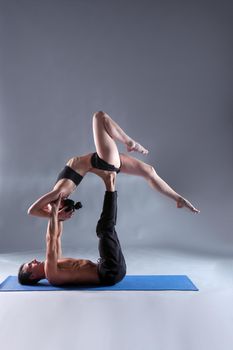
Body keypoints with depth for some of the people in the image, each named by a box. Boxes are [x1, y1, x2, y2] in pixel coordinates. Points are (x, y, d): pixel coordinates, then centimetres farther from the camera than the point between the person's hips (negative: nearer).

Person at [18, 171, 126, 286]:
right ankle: (109, 186, -9)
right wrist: (54, 211, -17)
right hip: (110, 272, -8)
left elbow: (56, 237, 24)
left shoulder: (53, 265, 19)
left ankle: (110, 186, 4)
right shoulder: (51, 273, -11)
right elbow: (50, 239, -20)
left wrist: (59, 216, 13)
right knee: (105, 229, -20)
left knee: (105, 228, 16)